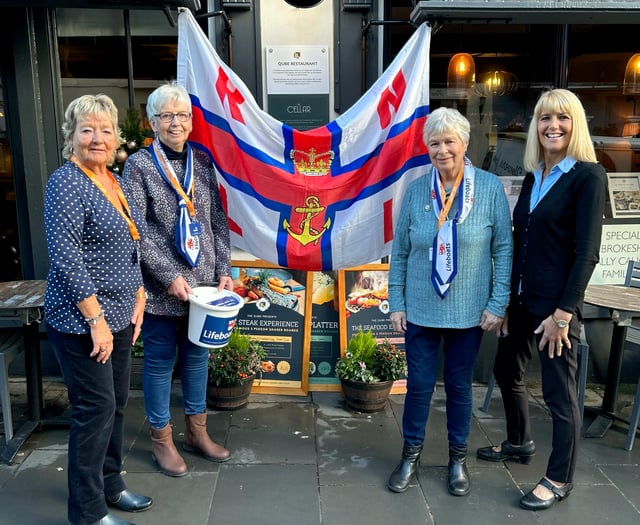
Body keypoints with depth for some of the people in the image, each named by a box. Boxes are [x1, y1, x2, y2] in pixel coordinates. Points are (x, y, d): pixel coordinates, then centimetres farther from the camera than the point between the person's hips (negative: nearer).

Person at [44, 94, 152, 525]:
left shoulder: (114, 182, 11)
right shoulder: (67, 183, -14)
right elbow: (65, 256, -20)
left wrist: (138, 300, 11)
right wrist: (95, 319, -20)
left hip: (118, 315, 8)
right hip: (82, 320, -8)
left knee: (116, 403, 17)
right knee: (96, 409, 0)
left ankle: (111, 484, 35)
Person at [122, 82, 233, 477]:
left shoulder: (202, 162, 6)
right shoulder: (139, 165, -7)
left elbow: (219, 221, 8)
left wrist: (224, 270, 1)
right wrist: (170, 276, -16)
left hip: (202, 282, 4)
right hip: (161, 288, -4)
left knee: (197, 355, 15)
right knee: (160, 360, 8)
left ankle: (197, 431, 32)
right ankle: (161, 439, 26)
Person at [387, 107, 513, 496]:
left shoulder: (490, 187, -7)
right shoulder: (416, 191, -2)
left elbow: (503, 249, -4)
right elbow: (400, 252, 3)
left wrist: (498, 303, -7)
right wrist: (396, 303, 0)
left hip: (469, 312, -1)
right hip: (420, 310, 1)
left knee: (460, 385, 14)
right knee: (419, 385, 10)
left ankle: (458, 458, 33)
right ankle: (412, 454, 30)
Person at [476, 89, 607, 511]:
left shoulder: (588, 176, -10)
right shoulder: (533, 177, 10)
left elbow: (586, 252, -15)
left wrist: (563, 313, -18)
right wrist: (507, 298, 11)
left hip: (557, 304, -7)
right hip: (522, 298, 8)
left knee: (559, 391, 4)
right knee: (507, 371, 20)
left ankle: (560, 480, 23)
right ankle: (519, 443, 44)